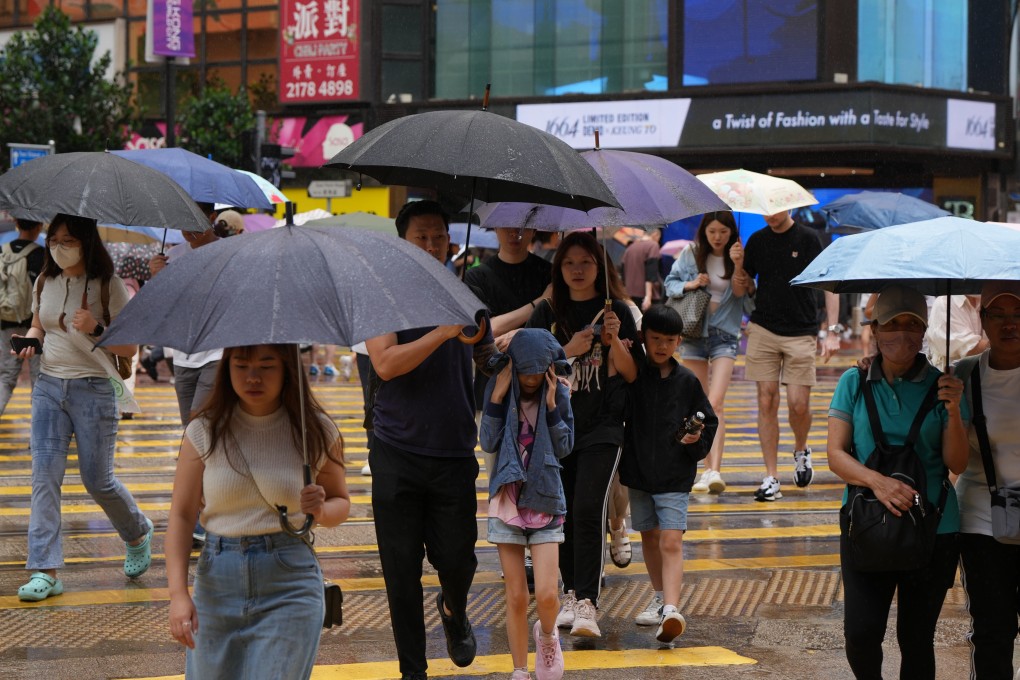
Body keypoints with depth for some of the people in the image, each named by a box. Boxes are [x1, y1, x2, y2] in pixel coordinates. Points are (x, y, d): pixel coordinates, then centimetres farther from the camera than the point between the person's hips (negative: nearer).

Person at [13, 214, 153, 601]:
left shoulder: (107, 286, -6)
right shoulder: (45, 281, 7)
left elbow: (129, 347, -5)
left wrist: (95, 330, -22)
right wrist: (31, 340, 0)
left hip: (93, 390, -4)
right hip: (49, 386, 4)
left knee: (97, 480, 3)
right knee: (44, 475, -7)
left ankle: (138, 533, 33)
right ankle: (45, 570, -7)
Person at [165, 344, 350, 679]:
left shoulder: (316, 431, -2)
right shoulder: (204, 432, -1)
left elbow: (341, 502, 11)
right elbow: (181, 516, -1)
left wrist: (321, 511, -13)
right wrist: (178, 594, -12)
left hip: (290, 585, -2)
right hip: (217, 582, 2)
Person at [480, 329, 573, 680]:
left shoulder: (558, 393, -3)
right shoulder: (500, 389, -3)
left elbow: (564, 447, -4)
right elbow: (487, 443, -9)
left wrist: (551, 405, -14)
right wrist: (498, 397, -17)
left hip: (545, 500, 0)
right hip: (507, 500, 0)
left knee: (546, 594, -10)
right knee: (516, 597, 3)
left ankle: (546, 635, 24)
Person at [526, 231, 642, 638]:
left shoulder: (616, 312, 3)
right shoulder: (547, 314, 6)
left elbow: (632, 374, 0)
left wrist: (614, 341, -16)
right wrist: (568, 351, -13)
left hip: (602, 426, -3)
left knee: (588, 510, -16)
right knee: (563, 514, 6)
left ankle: (587, 604, -19)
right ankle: (572, 593, 21)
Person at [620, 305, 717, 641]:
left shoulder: (687, 381, 0)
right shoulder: (631, 376, 0)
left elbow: (709, 422, 7)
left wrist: (697, 441, -10)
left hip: (675, 477, -2)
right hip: (637, 473, 3)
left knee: (671, 541, -13)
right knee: (649, 537, 16)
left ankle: (671, 609, -23)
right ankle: (660, 597, 33)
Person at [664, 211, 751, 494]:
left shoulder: (739, 257, 1)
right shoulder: (690, 254, 4)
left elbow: (743, 297, -7)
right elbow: (670, 283, 8)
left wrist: (738, 266, -18)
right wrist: (689, 285, -10)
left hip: (725, 335, -2)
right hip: (693, 333, 2)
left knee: (715, 403, -16)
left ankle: (714, 471, -24)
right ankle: (707, 467, 16)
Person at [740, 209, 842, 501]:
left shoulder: (808, 239, -3)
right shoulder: (757, 240, 8)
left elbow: (830, 285, -2)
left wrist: (833, 331, -9)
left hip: (801, 333, -3)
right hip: (763, 331, 3)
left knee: (798, 405, -6)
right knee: (767, 402, 0)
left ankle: (801, 451, 27)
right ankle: (771, 478, 5)